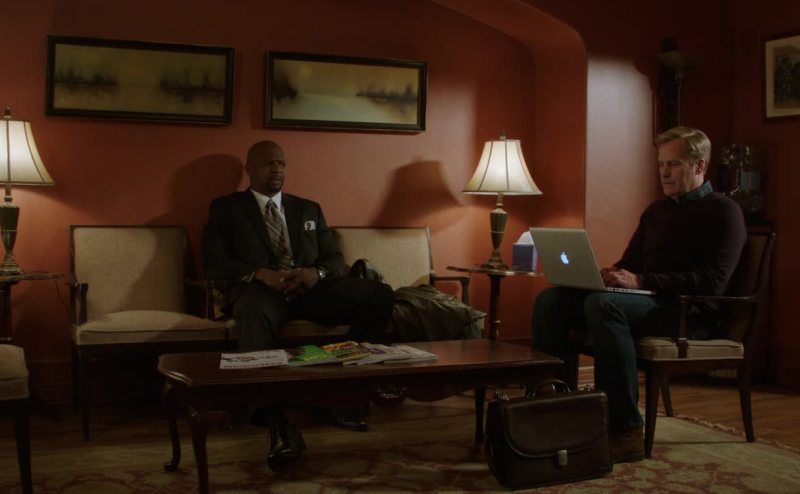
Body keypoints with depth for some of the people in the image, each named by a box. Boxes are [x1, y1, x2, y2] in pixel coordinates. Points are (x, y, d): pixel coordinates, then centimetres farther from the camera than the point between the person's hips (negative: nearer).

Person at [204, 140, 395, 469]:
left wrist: (316, 273, -9)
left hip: (310, 288, 4)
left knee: (380, 295, -22)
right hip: (260, 289, -3)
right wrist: (260, 273, -18)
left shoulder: (309, 209, 26)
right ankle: (276, 423, -45)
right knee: (255, 313, -43)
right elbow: (214, 263, 1)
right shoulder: (226, 208, 15)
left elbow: (335, 259, 17)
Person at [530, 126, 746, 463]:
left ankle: (626, 432, -34)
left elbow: (713, 282, -14)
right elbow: (629, 265, 26)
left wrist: (641, 281, -23)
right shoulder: (656, 211, 24)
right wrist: (609, 275, -1)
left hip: (690, 311, -8)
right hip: (647, 301, 8)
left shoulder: (723, 212, -1)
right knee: (551, 300, -10)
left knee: (604, 304, -36)